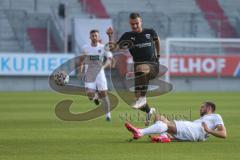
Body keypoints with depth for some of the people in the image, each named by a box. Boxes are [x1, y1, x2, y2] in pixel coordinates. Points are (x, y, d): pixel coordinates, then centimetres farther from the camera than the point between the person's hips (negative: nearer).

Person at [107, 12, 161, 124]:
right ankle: (149, 111, 35)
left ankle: (142, 98, -38)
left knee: (141, 68, -41)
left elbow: (157, 40, 28)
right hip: (137, 64, 3)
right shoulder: (128, 36, 3)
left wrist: (158, 55, 28)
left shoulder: (150, 32, 5)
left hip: (152, 66, -3)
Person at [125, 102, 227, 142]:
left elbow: (223, 134, 3)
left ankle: (140, 132, -43)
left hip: (194, 131, -9)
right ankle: (164, 136, -27)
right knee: (159, 117, 3)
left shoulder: (216, 117, 19)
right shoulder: (202, 119, 42)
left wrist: (208, 131, -9)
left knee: (167, 124, -28)